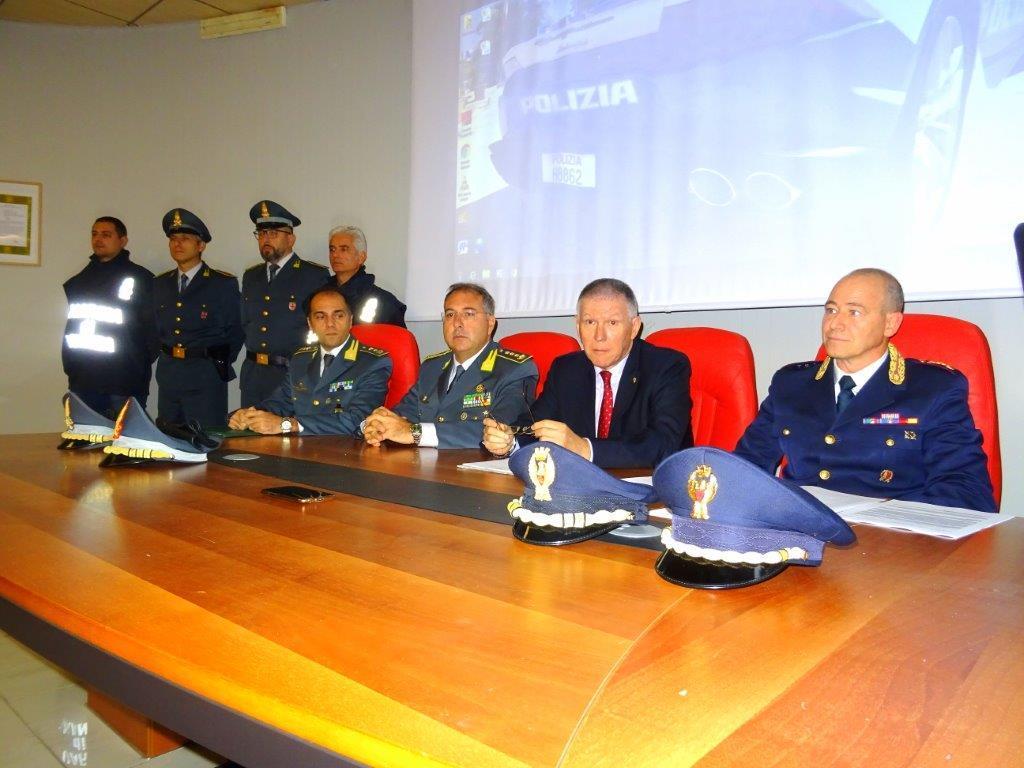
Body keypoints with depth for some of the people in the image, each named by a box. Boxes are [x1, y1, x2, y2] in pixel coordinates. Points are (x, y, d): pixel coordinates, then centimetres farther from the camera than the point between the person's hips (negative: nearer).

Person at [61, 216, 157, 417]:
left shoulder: (140, 278, -2)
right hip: (82, 384, 5)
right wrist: (70, 367, 9)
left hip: (125, 385, -5)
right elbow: (71, 327, 18)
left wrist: (140, 366, -8)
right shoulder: (79, 282, 16)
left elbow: (153, 327, -5)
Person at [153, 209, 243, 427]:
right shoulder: (160, 284, 13)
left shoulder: (224, 284, -2)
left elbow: (235, 331, -1)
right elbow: (156, 327, 18)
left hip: (206, 378, -5)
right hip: (168, 377, 5)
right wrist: (163, 356, 8)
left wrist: (220, 365, -3)